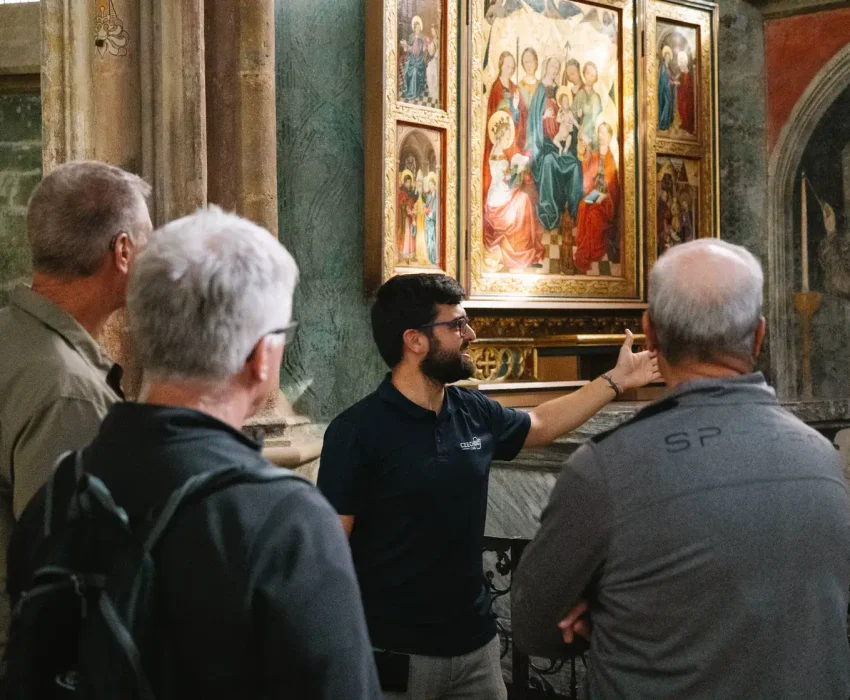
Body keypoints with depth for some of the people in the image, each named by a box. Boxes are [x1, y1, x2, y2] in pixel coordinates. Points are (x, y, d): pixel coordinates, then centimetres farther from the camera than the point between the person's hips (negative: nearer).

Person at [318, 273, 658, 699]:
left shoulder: (475, 413, 4)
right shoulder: (358, 431, -14)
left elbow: (541, 424, 25)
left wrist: (616, 380, 24)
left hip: (475, 641, 6)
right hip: (392, 653, -6)